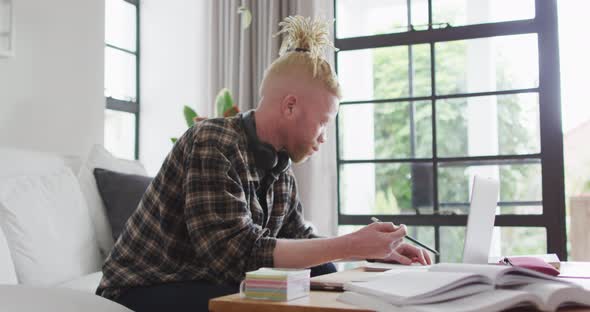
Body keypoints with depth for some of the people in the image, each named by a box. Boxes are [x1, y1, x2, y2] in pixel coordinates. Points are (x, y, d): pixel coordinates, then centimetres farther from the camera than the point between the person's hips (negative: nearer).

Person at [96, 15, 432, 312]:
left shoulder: (280, 166, 1)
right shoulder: (213, 144, -23)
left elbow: (299, 238, 13)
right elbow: (238, 254, -30)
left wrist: (376, 248, 2)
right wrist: (350, 245, -27)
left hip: (212, 283, 7)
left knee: (322, 276, -6)